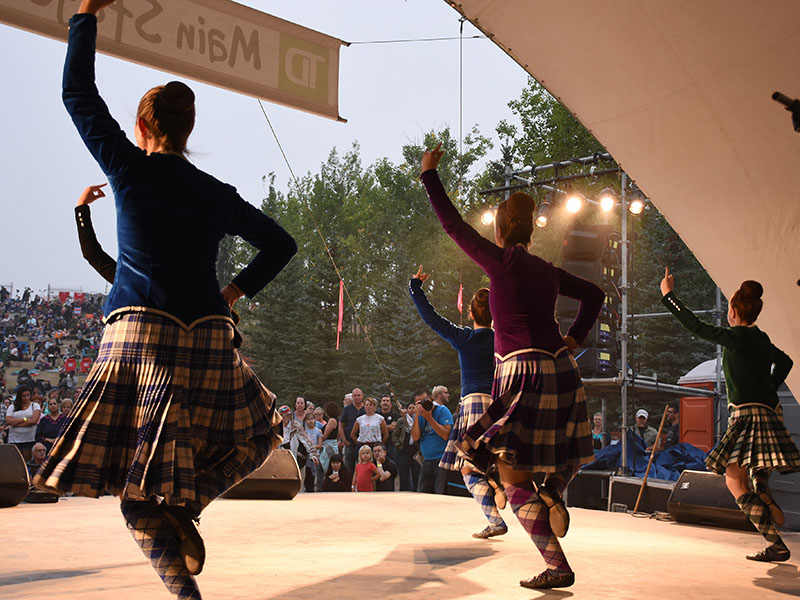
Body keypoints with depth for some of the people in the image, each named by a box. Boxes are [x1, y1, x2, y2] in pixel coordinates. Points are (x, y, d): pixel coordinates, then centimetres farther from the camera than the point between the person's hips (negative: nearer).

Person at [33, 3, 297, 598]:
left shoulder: (130, 168, 6)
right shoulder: (217, 194, 14)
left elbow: (78, 94, 15)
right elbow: (281, 245, 21)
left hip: (141, 327, -3)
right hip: (208, 334, 3)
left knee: (136, 481, -3)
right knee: (251, 432, 25)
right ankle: (185, 506, 5)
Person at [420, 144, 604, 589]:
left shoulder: (501, 261, -6)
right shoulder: (548, 271, 13)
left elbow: (453, 225, 0)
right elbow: (595, 295, 24)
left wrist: (430, 175, 10)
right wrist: (576, 338, 16)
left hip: (522, 373, -6)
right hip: (560, 370, 7)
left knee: (514, 481, 0)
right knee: (562, 457, 26)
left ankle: (558, 568, -6)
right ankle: (552, 490, -9)